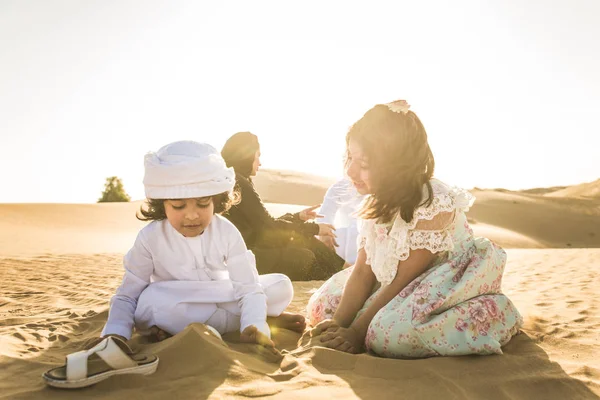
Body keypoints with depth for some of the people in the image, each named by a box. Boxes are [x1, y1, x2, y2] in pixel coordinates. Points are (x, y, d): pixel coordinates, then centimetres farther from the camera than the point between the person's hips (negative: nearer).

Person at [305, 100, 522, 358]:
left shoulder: (433, 204, -28)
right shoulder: (379, 201, -3)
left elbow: (402, 280, -24)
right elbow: (362, 271, -5)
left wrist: (357, 333, -21)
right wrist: (338, 324, -17)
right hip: (403, 288, 8)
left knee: (387, 334, -36)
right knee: (321, 306, 2)